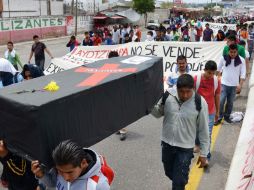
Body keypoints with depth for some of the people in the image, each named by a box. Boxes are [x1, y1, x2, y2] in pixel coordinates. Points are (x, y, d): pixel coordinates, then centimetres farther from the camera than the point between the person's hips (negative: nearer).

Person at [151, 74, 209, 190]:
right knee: (169, 173, 25)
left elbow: (203, 129, -9)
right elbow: (158, 114, 4)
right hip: (167, 144, 4)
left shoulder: (200, 103, -19)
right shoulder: (167, 95, -13)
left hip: (185, 148, -3)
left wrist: (203, 153, -4)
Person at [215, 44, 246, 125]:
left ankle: (227, 116, 27)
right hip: (224, 84, -1)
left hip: (234, 85, 1)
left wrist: (240, 85, -11)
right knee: (221, 101, -7)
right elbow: (218, 69, 7)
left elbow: (243, 73, -4)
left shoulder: (241, 60, -6)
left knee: (230, 102, 11)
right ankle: (219, 117, 4)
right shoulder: (224, 58, -6)